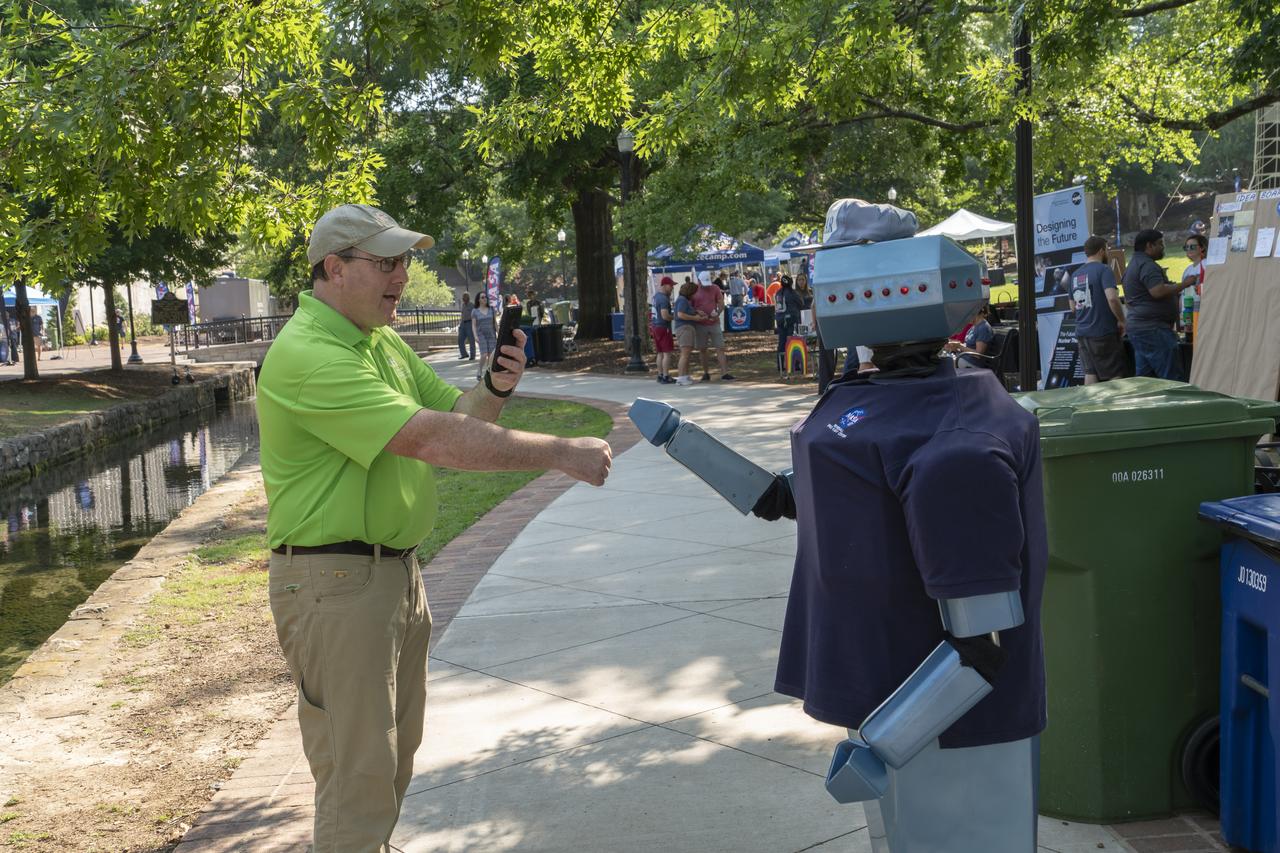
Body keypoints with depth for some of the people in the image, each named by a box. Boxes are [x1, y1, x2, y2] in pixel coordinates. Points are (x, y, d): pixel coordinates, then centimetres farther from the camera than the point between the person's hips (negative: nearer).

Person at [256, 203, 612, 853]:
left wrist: (494, 389, -10)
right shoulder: (308, 356, -22)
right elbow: (432, 439, -29)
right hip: (333, 582, -10)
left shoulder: (381, 340, 12)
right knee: (357, 775, -3)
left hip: (397, 571, 10)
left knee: (394, 756, 21)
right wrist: (561, 454, -27)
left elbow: (454, 414, 13)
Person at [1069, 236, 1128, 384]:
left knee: (1090, 372, 8)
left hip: (1082, 332, 6)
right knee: (1115, 375, -1)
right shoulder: (1103, 269, -9)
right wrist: (1121, 321, -11)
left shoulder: (1075, 274, 12)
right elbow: (1112, 298, -22)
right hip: (1103, 332, -6)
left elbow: (1073, 306, 20)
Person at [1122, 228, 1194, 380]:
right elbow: (1158, 291, -25)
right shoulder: (1147, 265, -12)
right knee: (1173, 379, -12)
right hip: (1153, 328, -11)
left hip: (1136, 327, 11)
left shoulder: (1132, 266, 22)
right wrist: (1184, 284, -14)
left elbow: (1128, 302, 29)